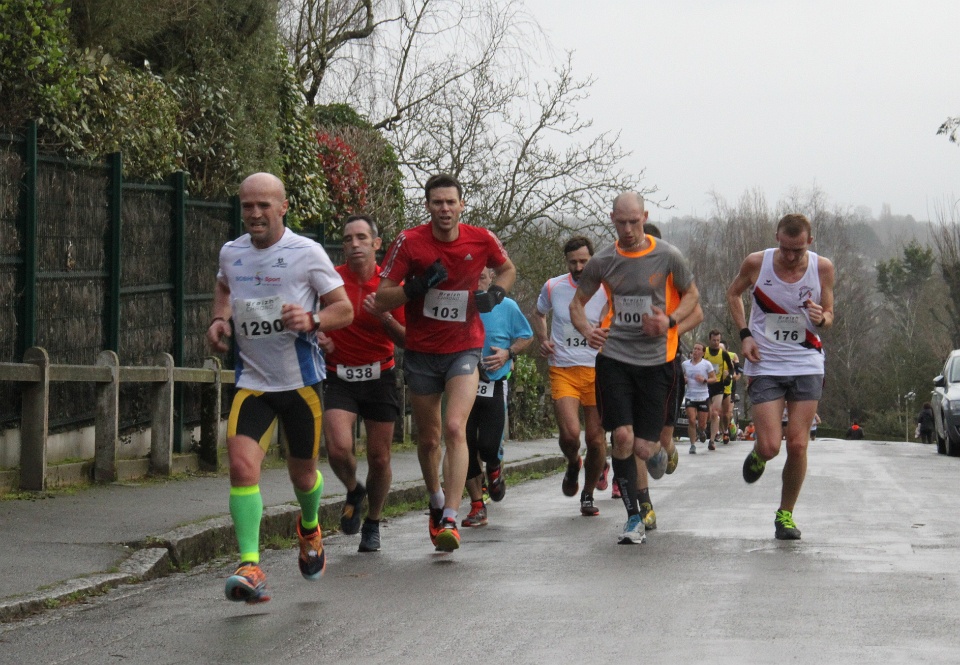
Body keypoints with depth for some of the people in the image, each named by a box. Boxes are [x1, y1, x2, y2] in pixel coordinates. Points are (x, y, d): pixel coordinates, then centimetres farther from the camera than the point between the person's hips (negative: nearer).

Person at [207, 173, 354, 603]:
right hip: (251, 380, 2)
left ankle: (309, 528, 47)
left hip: (301, 380, -2)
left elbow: (344, 310, -3)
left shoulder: (306, 252, -8)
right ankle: (250, 566, -21)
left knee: (302, 474, 12)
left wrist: (312, 320, -23)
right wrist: (219, 319, 8)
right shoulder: (231, 253, 4)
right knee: (242, 466, -19)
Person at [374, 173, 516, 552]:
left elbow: (507, 269, 17)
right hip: (421, 353, 1)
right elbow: (381, 300, -8)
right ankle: (436, 502, 39)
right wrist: (417, 286, -25)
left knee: (455, 428, -20)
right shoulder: (409, 243, -9)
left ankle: (450, 520, -23)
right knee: (428, 438, 12)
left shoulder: (481, 240, -5)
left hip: (464, 349, -1)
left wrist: (496, 293, -4)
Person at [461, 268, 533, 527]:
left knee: (489, 447, -10)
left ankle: (494, 469, 29)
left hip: (494, 386, -1)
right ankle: (477, 506, 13)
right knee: (466, 447, 0)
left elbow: (526, 336, 12)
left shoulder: (506, 307, -1)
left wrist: (508, 353, -6)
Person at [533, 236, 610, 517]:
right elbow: (538, 314, 23)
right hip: (562, 370, 0)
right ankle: (573, 464, 20)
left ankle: (588, 495, 23)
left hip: (597, 370, 0)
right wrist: (543, 340, 5)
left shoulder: (606, 290, -1)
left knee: (596, 439, 1)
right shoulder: (553, 287, 4)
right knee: (569, 434, -17)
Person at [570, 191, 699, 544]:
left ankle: (658, 453, 37)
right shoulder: (602, 261, 2)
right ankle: (633, 518, 5)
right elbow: (577, 303, 13)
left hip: (656, 359, -1)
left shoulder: (668, 256, -3)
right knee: (622, 436, -11)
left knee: (643, 446, -4)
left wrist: (671, 321, -10)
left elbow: (692, 295, 10)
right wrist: (586, 329, -9)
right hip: (614, 357, 1)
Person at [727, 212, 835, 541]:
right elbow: (733, 293, 11)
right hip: (764, 365, -1)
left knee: (798, 445, -3)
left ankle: (786, 513, 16)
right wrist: (745, 334, -2)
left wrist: (820, 319, -18)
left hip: (806, 365, 1)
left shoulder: (822, 268, -6)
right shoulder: (756, 264, -10)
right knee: (770, 446, -10)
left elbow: (828, 315, 7)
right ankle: (757, 456, 29)